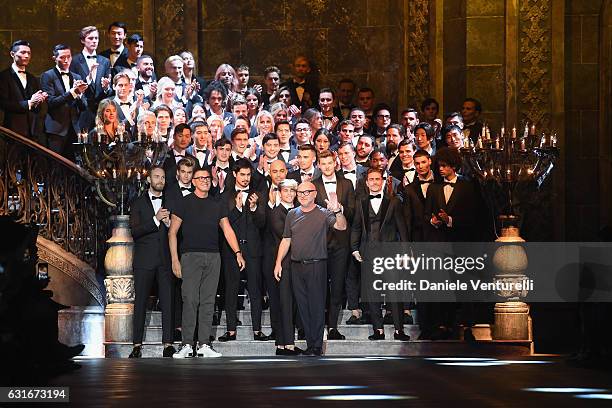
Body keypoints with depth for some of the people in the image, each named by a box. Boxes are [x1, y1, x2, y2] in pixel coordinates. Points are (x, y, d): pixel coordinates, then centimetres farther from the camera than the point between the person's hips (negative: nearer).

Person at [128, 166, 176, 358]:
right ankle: (137, 344, 2)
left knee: (168, 302, -4)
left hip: (165, 260, 2)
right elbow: (135, 231, -5)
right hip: (144, 261, -2)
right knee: (140, 302, -1)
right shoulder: (138, 203, 7)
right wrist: (155, 220, -15)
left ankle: (168, 343, -3)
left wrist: (169, 223, -8)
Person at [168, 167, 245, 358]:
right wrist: (175, 260, -6)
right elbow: (172, 232, 2)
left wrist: (238, 252, 0)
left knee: (208, 301, 3)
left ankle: (204, 345, 6)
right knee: (190, 300, -9)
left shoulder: (217, 204, 15)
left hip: (213, 256, 4)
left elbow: (227, 229, 13)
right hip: (191, 255, -4)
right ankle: (187, 344, -6)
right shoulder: (185, 203, 3)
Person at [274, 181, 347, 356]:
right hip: (297, 266, 5)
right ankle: (310, 344, 12)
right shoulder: (292, 214, 12)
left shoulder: (323, 214, -2)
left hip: (316, 265, -5)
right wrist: (278, 262, 9)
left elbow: (342, 227, -17)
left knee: (317, 306, -4)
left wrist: (337, 211, -34)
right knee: (302, 306, 6)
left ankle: (317, 345, 0)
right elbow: (286, 240, 16)